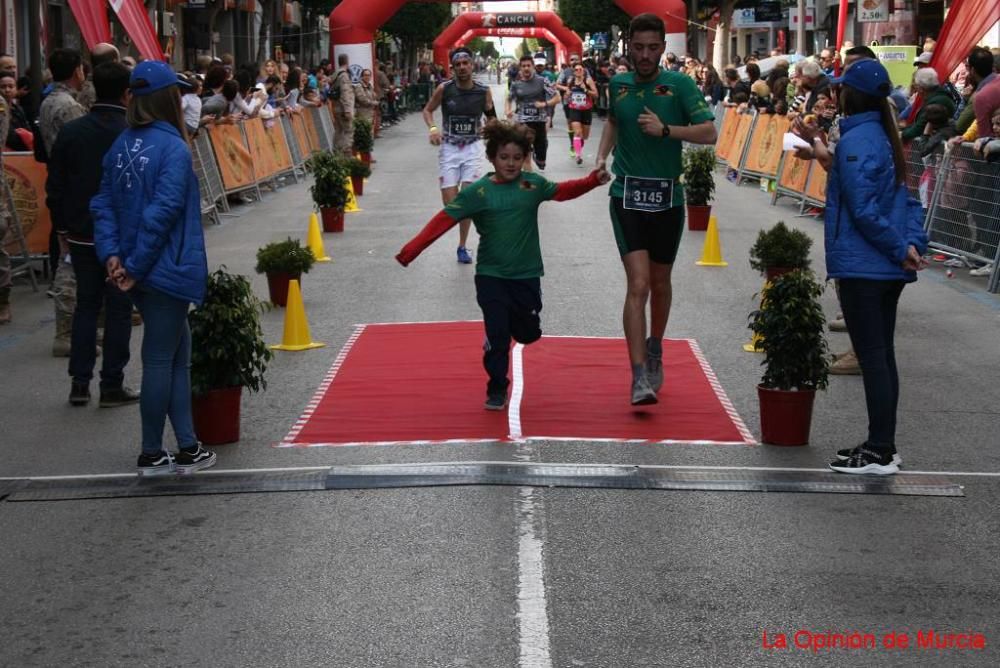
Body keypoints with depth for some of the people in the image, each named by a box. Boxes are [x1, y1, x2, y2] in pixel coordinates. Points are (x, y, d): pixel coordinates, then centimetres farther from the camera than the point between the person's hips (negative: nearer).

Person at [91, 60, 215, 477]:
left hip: (141, 271, 8)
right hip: (167, 269, -7)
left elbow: (104, 204, 5)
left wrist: (111, 253, -3)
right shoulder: (173, 149, -16)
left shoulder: (121, 146, 7)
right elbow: (163, 212, -21)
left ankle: (187, 448, 16)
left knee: (177, 354, 15)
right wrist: (136, 266, -15)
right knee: (160, 359, 2)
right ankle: (151, 455, 11)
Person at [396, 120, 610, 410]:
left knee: (528, 333, 10)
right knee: (497, 334, -5)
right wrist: (412, 250, -19)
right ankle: (497, 390, 13)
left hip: (527, 275, 3)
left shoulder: (533, 184, 0)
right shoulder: (478, 191, -8)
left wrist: (593, 181, 6)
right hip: (491, 276, -2)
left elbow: (561, 191, 19)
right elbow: (444, 220, -12)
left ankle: (512, 320, 45)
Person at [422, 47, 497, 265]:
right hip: (449, 147, 0)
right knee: (449, 202, -7)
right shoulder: (444, 89, -7)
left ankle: (462, 247, 4)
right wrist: (432, 128, -11)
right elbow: (427, 110, 6)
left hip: (473, 147, 0)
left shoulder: (483, 92, -4)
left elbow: (491, 116, 12)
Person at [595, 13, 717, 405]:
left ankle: (654, 350, 42)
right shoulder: (618, 85, 4)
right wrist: (602, 156, 11)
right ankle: (639, 377, -16)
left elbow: (709, 133, -13)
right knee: (638, 284, -14)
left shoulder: (680, 85, -5)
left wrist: (665, 129, -23)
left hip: (668, 197, 0)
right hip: (627, 195, 0)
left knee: (660, 282, 16)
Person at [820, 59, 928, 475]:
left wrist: (900, 249, -13)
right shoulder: (885, 138, 13)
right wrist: (913, 243, -2)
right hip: (888, 269, 9)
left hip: (861, 267, -9)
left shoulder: (855, 142, -14)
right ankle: (882, 446, 20)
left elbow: (864, 211, -19)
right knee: (882, 356, 13)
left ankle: (880, 453, -1)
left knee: (872, 358, -5)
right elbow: (908, 201, 11)